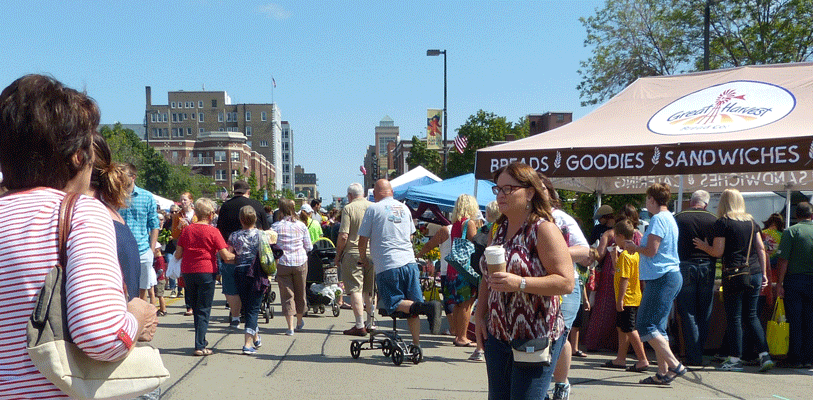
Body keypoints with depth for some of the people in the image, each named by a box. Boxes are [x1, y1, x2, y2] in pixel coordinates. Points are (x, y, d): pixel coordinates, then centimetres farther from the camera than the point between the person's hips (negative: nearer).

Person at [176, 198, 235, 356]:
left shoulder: (187, 230, 4)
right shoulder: (213, 231, -8)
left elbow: (178, 255, 4)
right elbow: (226, 257, -12)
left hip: (187, 272, 4)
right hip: (206, 272, -4)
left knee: (196, 308, 18)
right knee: (204, 310, 1)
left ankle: (201, 340, 29)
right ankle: (200, 346, -3)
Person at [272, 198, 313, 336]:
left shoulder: (275, 226, -7)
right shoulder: (301, 226, -2)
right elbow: (309, 247, 2)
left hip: (283, 264, -2)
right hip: (300, 263, 2)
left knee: (287, 295, 4)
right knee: (300, 293, 17)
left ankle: (290, 327, -1)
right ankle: (299, 322, 34)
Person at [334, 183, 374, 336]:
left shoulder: (348, 208, -8)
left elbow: (343, 236, -13)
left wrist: (338, 255, -1)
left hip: (353, 254, -5)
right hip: (373, 254, 5)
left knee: (355, 290, -2)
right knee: (369, 291, 15)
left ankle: (360, 326, -4)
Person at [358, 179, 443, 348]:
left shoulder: (373, 209, -1)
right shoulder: (404, 207, 15)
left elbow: (363, 240, 1)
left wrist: (363, 258, 20)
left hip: (386, 266, -5)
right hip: (410, 262, 5)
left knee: (394, 304, -1)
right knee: (411, 305, 11)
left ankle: (427, 307, -25)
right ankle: (416, 344, 8)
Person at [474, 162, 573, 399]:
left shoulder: (544, 230, -11)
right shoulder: (499, 229, 12)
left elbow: (566, 282, -18)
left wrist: (520, 283, -26)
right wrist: (480, 315, 10)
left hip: (535, 339, -7)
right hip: (497, 335, 7)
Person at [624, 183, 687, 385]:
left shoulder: (658, 219, -13)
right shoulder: (670, 218, 19)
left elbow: (651, 251, -19)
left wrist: (634, 248, -1)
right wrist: (636, 248, 22)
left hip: (662, 278, -10)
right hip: (670, 276, 10)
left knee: (645, 326, -9)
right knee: (657, 327, 11)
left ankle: (675, 365, -12)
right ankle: (663, 372, 10)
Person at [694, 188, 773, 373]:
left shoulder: (722, 223, -6)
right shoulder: (751, 221, 11)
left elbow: (718, 252, -9)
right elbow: (761, 249, 11)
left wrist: (704, 246, 10)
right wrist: (763, 273, 16)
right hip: (754, 274, 5)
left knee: (734, 317, 2)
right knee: (751, 316, 14)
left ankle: (735, 359, 6)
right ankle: (764, 355, 7)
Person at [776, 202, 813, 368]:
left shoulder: (791, 231, -5)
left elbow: (784, 259, -10)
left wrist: (779, 283, -7)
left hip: (794, 279, -3)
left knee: (795, 322, 2)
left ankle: (795, 359, 5)